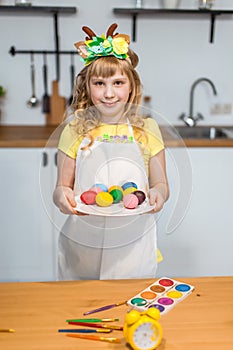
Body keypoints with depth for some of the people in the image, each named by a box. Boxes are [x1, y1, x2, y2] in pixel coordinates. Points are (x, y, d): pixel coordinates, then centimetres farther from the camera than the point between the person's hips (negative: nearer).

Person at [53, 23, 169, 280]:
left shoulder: (147, 129, 0)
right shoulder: (75, 131, -1)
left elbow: (161, 184, 5)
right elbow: (61, 188, 2)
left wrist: (158, 194, -17)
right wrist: (61, 196, -20)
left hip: (133, 246, 1)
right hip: (82, 245, 0)